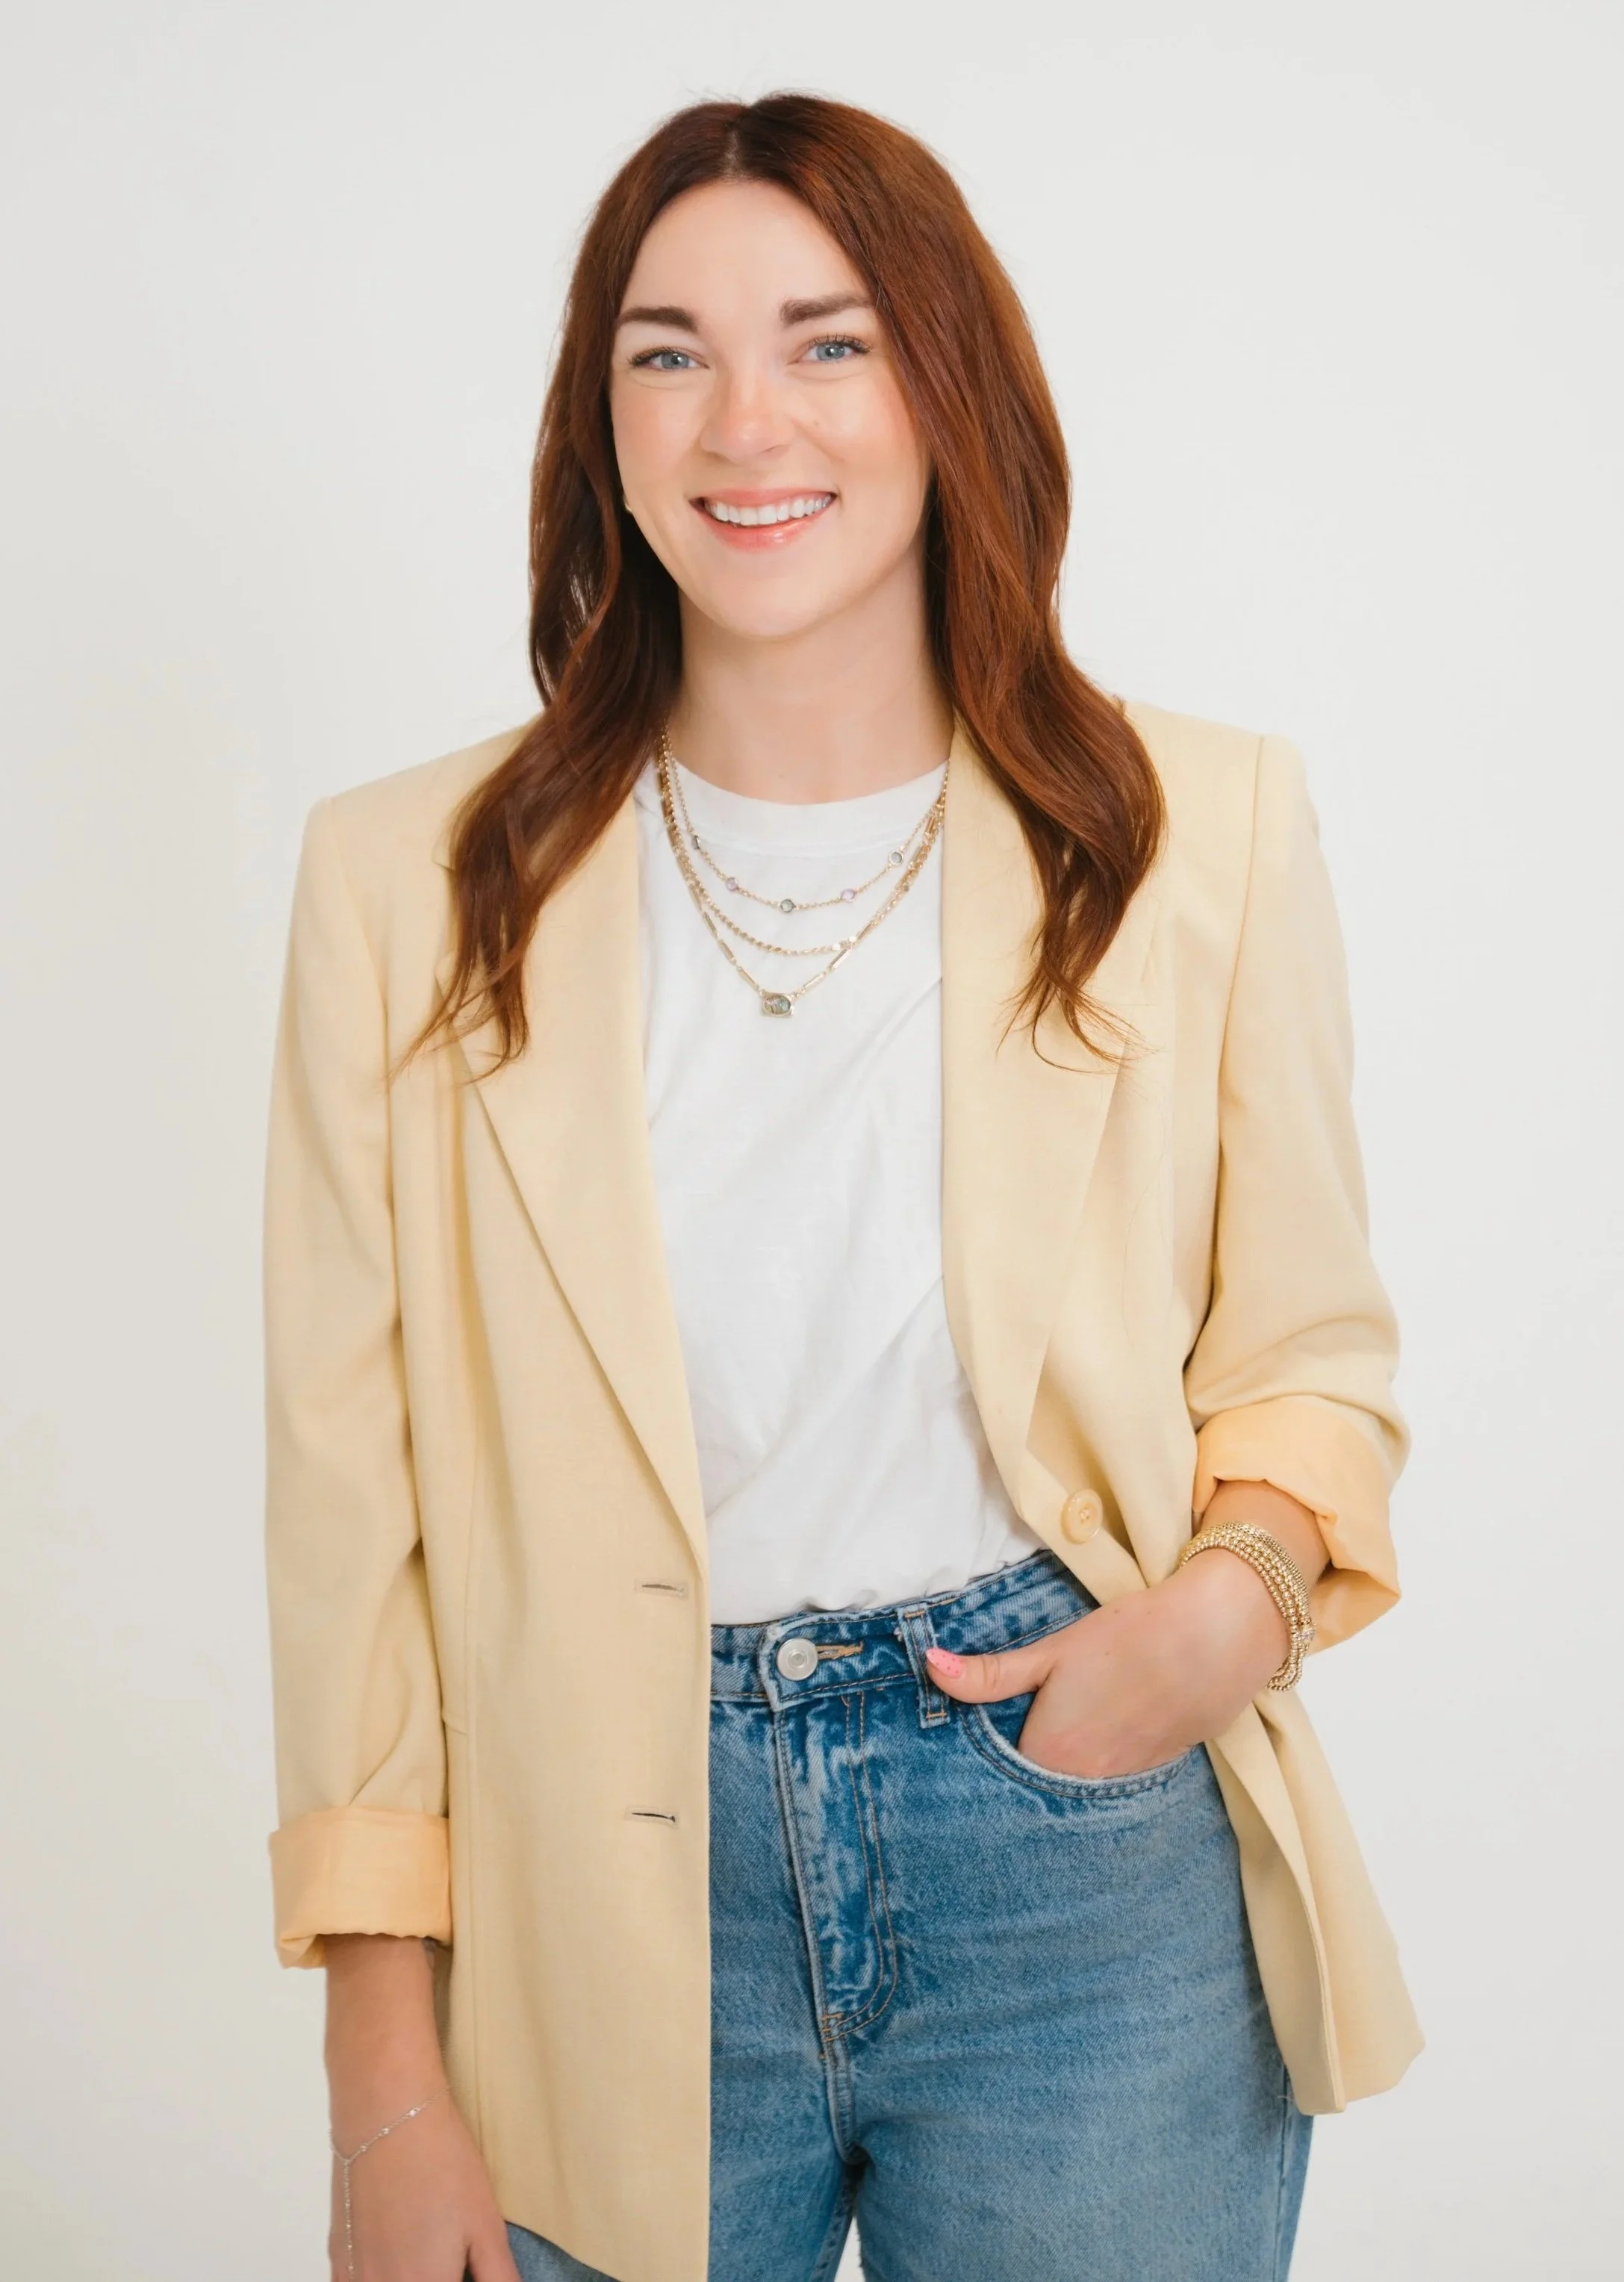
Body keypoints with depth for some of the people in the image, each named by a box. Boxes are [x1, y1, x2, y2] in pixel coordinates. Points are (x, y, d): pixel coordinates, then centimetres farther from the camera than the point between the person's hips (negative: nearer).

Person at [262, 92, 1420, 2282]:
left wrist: (1240, 1589, -15)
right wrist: (385, 2079, -3)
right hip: (606, 1918, 0)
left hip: (1090, 1860, 1)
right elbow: (352, 1487, -2)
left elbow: (1307, 1342, 7)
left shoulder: (1203, 830, -2)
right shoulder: (414, 881, -3)